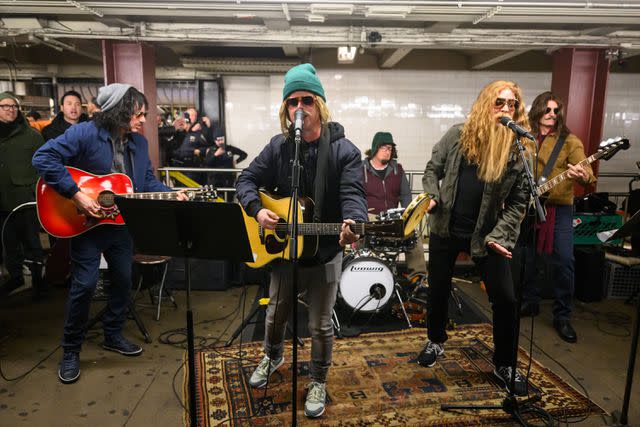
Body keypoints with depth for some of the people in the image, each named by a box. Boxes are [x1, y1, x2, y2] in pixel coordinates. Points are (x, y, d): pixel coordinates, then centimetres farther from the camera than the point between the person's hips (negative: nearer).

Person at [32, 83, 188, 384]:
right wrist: (76, 194, -27)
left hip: (121, 223, 7)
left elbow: (147, 181, 9)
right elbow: (43, 158, -22)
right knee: (84, 284, -1)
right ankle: (71, 351, 18)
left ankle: (113, 336, 33)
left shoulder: (139, 142, 5)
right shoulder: (85, 133, -16)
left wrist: (172, 194, -8)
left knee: (123, 280, 13)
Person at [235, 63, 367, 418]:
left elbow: (352, 193, -24)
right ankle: (272, 356, 54)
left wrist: (352, 223, -46)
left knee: (320, 324, 11)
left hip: (324, 252, -3)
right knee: (276, 314, 23)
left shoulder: (344, 150, -13)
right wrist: (257, 209, -17)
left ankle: (318, 382, 36)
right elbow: (247, 180, 3)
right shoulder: (278, 146, -2)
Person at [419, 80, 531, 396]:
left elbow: (519, 201, -6)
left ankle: (504, 365, 24)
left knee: (505, 299, 2)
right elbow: (433, 169, 5)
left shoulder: (518, 150, -6)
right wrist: (431, 197, -13)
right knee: (438, 290, 14)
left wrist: (499, 235, -17)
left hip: (485, 235, -1)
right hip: (445, 228, 1)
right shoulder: (457, 136, -3)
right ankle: (436, 342, 41)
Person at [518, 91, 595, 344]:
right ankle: (530, 302, 29)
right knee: (525, 259, 10)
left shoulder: (569, 141, -2)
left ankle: (562, 317, 7)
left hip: (558, 208, -3)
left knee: (564, 262, -7)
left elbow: (585, 170, -15)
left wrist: (584, 177, -39)